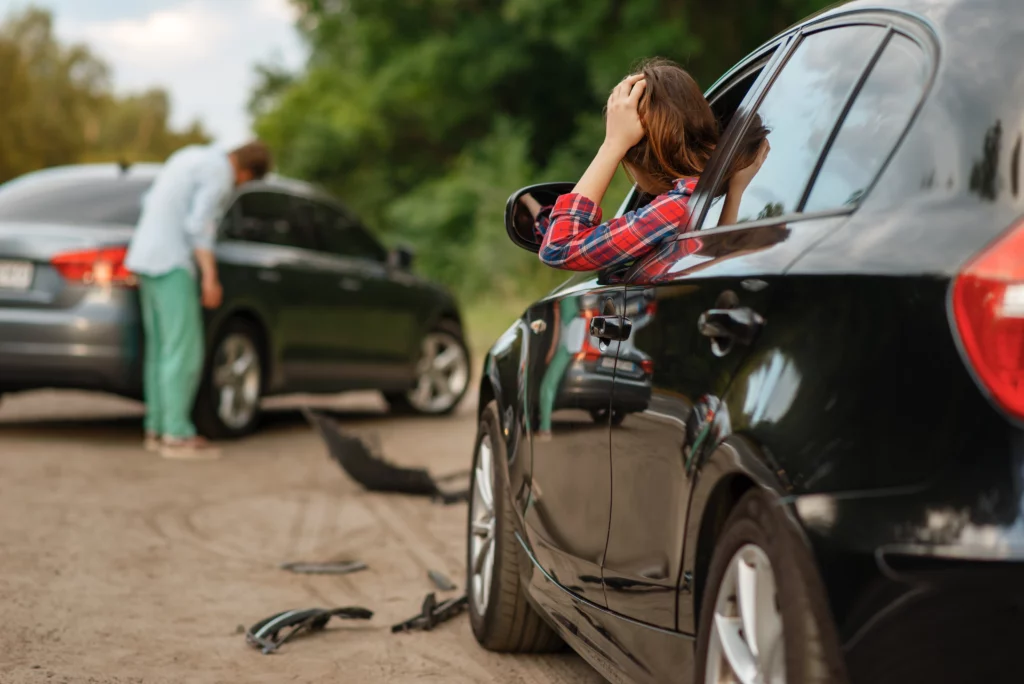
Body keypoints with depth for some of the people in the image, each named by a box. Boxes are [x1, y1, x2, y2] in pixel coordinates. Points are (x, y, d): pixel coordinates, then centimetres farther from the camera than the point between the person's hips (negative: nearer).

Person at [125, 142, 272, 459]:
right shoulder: (220, 173, -10)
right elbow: (199, 224, -19)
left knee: (161, 347, 11)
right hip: (172, 264, -10)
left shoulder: (191, 156, 18)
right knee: (185, 351, -8)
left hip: (144, 256, 10)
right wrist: (210, 276, -19)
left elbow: (150, 201, 21)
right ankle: (177, 435, -9)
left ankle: (157, 429, 12)